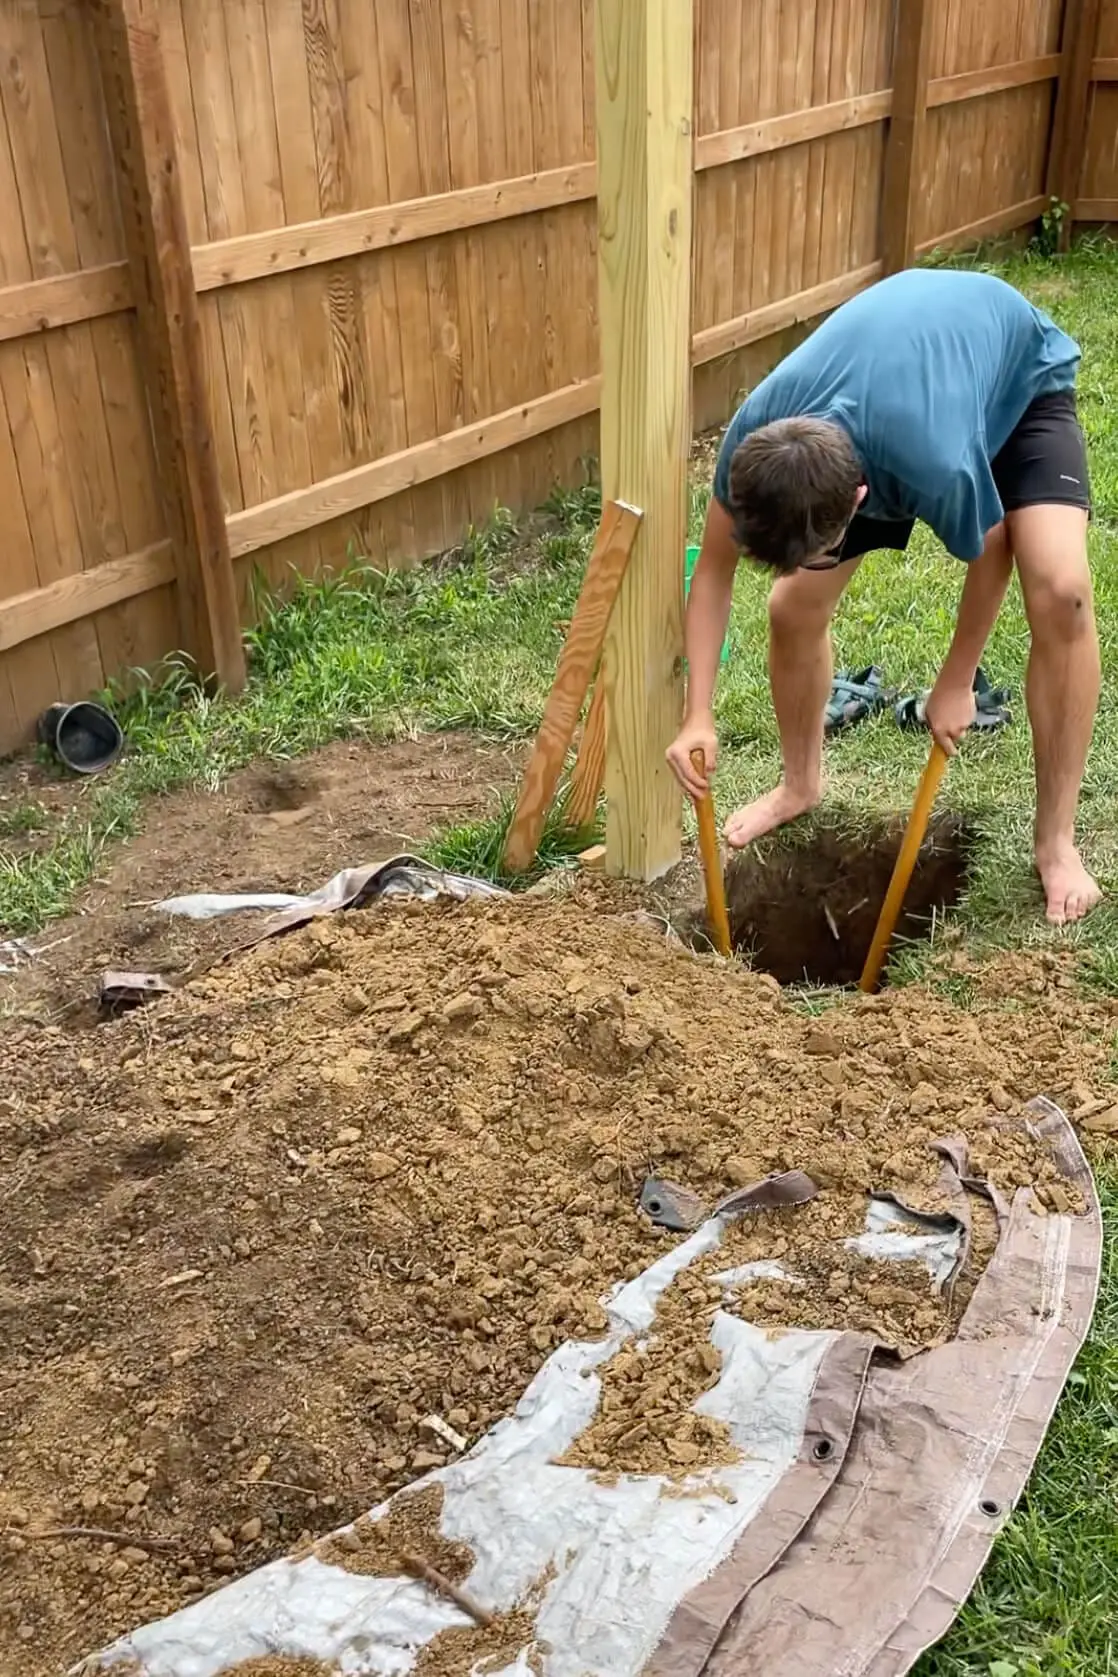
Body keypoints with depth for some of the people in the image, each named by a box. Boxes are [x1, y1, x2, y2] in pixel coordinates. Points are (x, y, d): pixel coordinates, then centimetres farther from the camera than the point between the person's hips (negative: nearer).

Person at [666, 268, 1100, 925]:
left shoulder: (938, 466, -46)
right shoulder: (755, 441, -34)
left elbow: (990, 555, -22)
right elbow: (714, 571, -17)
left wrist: (957, 683, -9)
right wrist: (698, 716, -23)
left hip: (1020, 372, -4)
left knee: (1060, 590, -26)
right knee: (794, 608, -6)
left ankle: (1057, 841, -12)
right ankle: (802, 785, 22)